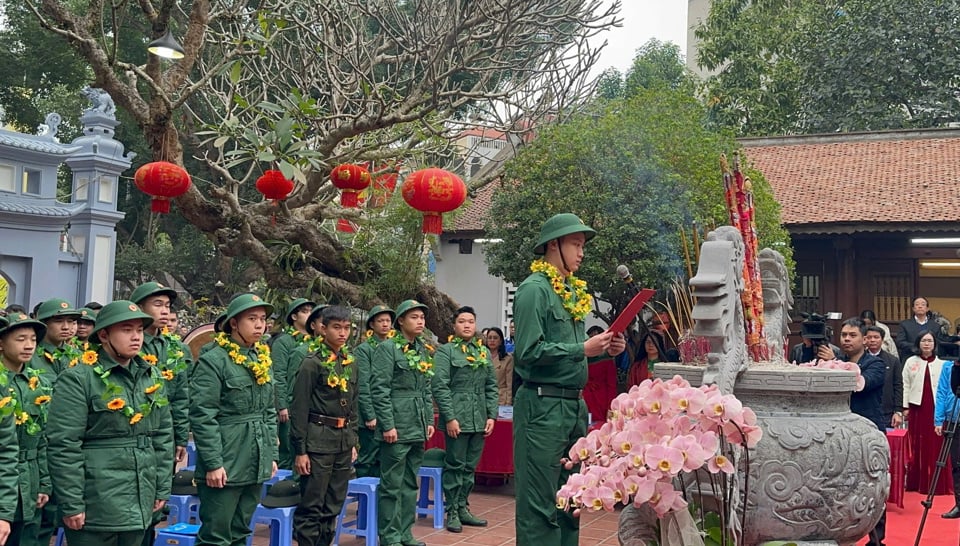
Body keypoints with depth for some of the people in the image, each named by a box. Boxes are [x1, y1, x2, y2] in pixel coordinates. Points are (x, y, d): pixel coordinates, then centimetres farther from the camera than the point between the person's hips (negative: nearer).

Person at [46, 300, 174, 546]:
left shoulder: (152, 377, 9)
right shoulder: (78, 379, -11)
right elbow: (63, 446, -14)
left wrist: (162, 488, 11)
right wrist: (71, 505, -15)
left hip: (139, 505, 6)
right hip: (95, 506, -6)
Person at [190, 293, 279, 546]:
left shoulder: (263, 359, 12)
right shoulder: (213, 361, -12)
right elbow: (202, 417, -15)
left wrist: (271, 455, 13)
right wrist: (213, 463, -18)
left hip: (256, 465, 7)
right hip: (224, 466, -7)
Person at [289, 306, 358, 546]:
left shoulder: (351, 363, 9)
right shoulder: (312, 362, -10)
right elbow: (299, 409, -12)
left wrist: (353, 442, 15)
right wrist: (300, 450, -13)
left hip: (343, 440, 7)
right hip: (318, 440, -7)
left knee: (334, 505, 13)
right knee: (311, 506, 0)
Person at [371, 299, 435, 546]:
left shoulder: (424, 350, 12)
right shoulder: (387, 348, -9)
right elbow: (379, 389, -14)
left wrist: (429, 421, 12)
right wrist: (387, 425, -17)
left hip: (418, 427, 7)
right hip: (397, 426, -7)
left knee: (411, 483, 13)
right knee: (392, 484, -1)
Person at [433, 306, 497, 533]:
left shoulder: (484, 352, 13)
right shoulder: (445, 350, -3)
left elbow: (492, 387, 14)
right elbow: (439, 386, -10)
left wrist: (492, 415, 4)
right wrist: (450, 418, -15)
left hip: (479, 419, 5)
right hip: (457, 418, -5)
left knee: (470, 467, 11)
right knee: (455, 465, 1)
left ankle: (462, 508, 22)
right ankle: (452, 511, 11)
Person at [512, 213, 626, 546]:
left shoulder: (573, 291, 15)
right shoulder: (534, 289, -11)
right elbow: (529, 352, -19)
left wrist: (604, 349, 5)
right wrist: (584, 348, -17)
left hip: (575, 404, 9)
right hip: (543, 405, -9)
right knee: (540, 502, -4)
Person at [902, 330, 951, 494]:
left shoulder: (941, 364, 5)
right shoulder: (911, 362, 7)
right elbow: (905, 385, 6)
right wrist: (905, 407, 0)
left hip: (937, 408, -1)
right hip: (917, 407, 1)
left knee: (936, 447, -1)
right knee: (917, 446, 5)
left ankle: (937, 485, 6)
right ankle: (916, 483, 13)